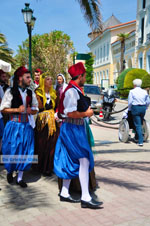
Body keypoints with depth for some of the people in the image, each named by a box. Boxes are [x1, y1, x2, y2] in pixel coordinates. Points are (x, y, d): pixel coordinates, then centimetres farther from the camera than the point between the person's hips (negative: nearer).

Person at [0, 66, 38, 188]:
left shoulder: (31, 93, 9)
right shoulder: (10, 92, -4)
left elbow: (36, 109, 15)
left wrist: (30, 111, -7)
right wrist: (17, 109, -18)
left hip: (27, 125, 4)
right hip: (14, 125, -4)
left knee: (25, 151, 4)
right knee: (12, 150, 2)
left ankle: (20, 177, 18)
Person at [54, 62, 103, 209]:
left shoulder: (75, 90, 16)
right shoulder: (72, 91, -16)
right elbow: (70, 113, -23)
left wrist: (86, 109, 16)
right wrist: (86, 114, -12)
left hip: (75, 129, 11)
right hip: (72, 129, -11)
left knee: (71, 161, 14)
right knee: (84, 160, -9)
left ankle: (64, 193, 25)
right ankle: (85, 198, -2)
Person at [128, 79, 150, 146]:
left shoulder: (132, 91, -6)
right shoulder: (144, 91, 6)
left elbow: (130, 102, -7)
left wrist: (129, 109, 7)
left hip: (135, 108, -4)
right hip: (143, 108, 4)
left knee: (138, 125, -3)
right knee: (141, 124, 17)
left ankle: (140, 141, -8)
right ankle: (137, 137, 28)